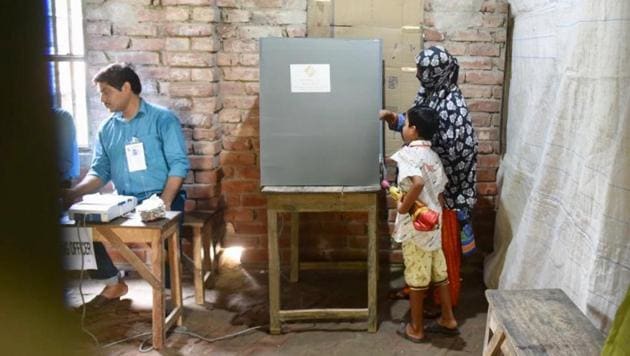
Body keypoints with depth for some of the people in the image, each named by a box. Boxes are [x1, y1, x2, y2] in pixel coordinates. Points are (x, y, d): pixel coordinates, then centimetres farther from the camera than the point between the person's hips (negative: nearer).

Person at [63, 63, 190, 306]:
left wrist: (165, 202, -23)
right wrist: (73, 193, -8)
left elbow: (179, 163, -10)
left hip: (160, 198, -5)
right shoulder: (106, 129, 14)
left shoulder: (162, 118, -2)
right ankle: (113, 283, 7)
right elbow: (99, 172, 12)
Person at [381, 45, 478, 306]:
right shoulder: (428, 94, 3)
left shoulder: (453, 104, -23)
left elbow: (459, 151, -22)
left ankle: (446, 299, 23)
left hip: (445, 187, -8)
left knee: (444, 245, 7)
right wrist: (394, 119, -1)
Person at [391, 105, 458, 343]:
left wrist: (404, 206, -23)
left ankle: (416, 329, 16)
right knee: (439, 273, 17)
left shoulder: (408, 154, -18)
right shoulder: (433, 155, 8)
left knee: (416, 278, 4)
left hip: (415, 226, -8)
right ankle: (448, 320, 29)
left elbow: (418, 182, -35)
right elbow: (440, 190, 11)